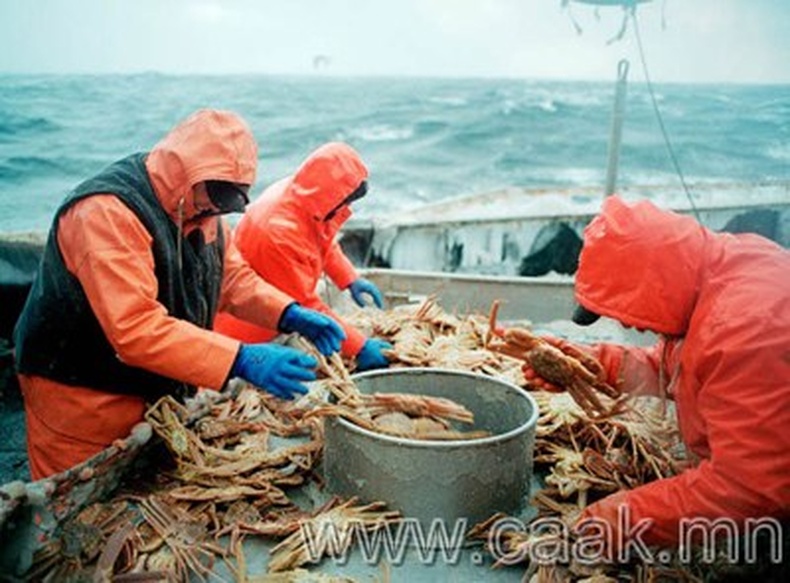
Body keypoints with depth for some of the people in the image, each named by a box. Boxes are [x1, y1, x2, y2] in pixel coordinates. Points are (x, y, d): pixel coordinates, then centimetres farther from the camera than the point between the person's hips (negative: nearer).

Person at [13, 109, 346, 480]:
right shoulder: (107, 212, -28)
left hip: (160, 393, 8)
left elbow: (232, 277, 7)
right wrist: (242, 360, -41)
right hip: (83, 400, -7)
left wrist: (292, 316, -10)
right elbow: (136, 329, -37)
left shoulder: (197, 207, 0)